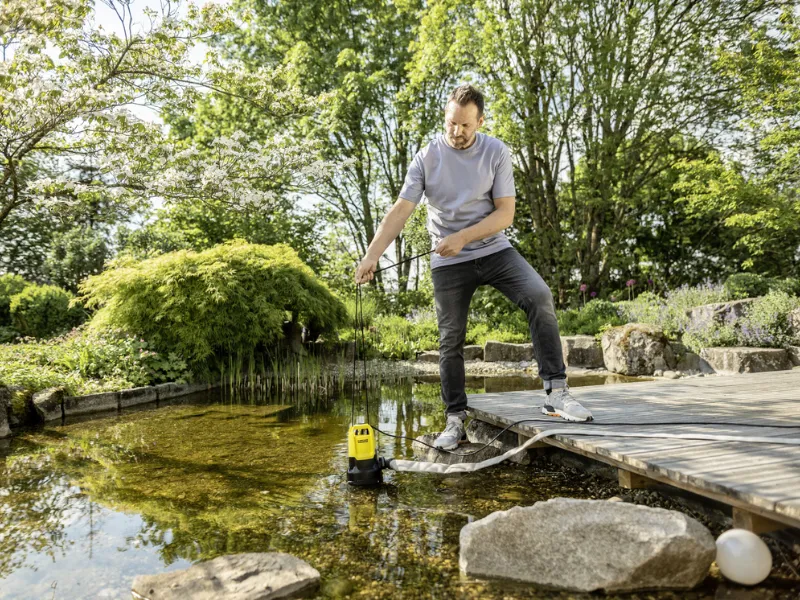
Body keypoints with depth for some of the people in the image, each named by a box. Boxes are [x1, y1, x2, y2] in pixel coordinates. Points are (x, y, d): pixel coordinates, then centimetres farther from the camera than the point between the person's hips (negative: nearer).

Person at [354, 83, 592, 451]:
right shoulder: (427, 157, -4)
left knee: (539, 297, -23)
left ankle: (556, 393, -18)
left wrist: (463, 237, -20)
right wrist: (372, 255, -23)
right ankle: (455, 419, 17)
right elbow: (401, 210, -11)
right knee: (451, 340, 2)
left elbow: (505, 213, -8)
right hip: (448, 262, 0)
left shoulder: (497, 152, -4)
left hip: (494, 250, 0)